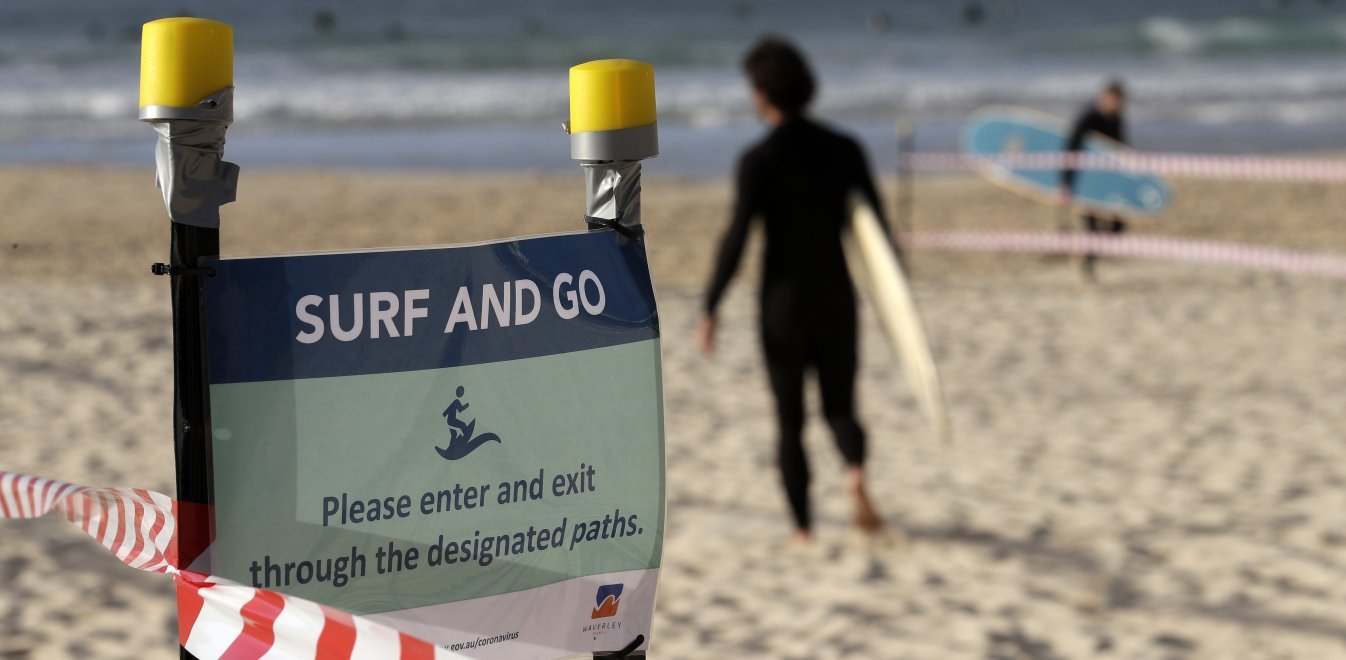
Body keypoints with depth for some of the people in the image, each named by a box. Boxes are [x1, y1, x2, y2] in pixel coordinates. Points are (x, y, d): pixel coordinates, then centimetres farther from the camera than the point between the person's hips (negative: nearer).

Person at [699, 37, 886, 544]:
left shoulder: (758, 159, -12)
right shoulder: (844, 149, 0)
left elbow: (737, 238, -15)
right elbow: (878, 223, 0)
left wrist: (710, 308, -9)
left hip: (783, 302, -3)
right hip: (837, 300, 3)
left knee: (790, 421, 11)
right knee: (840, 407, 15)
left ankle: (803, 527, 12)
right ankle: (855, 471, -16)